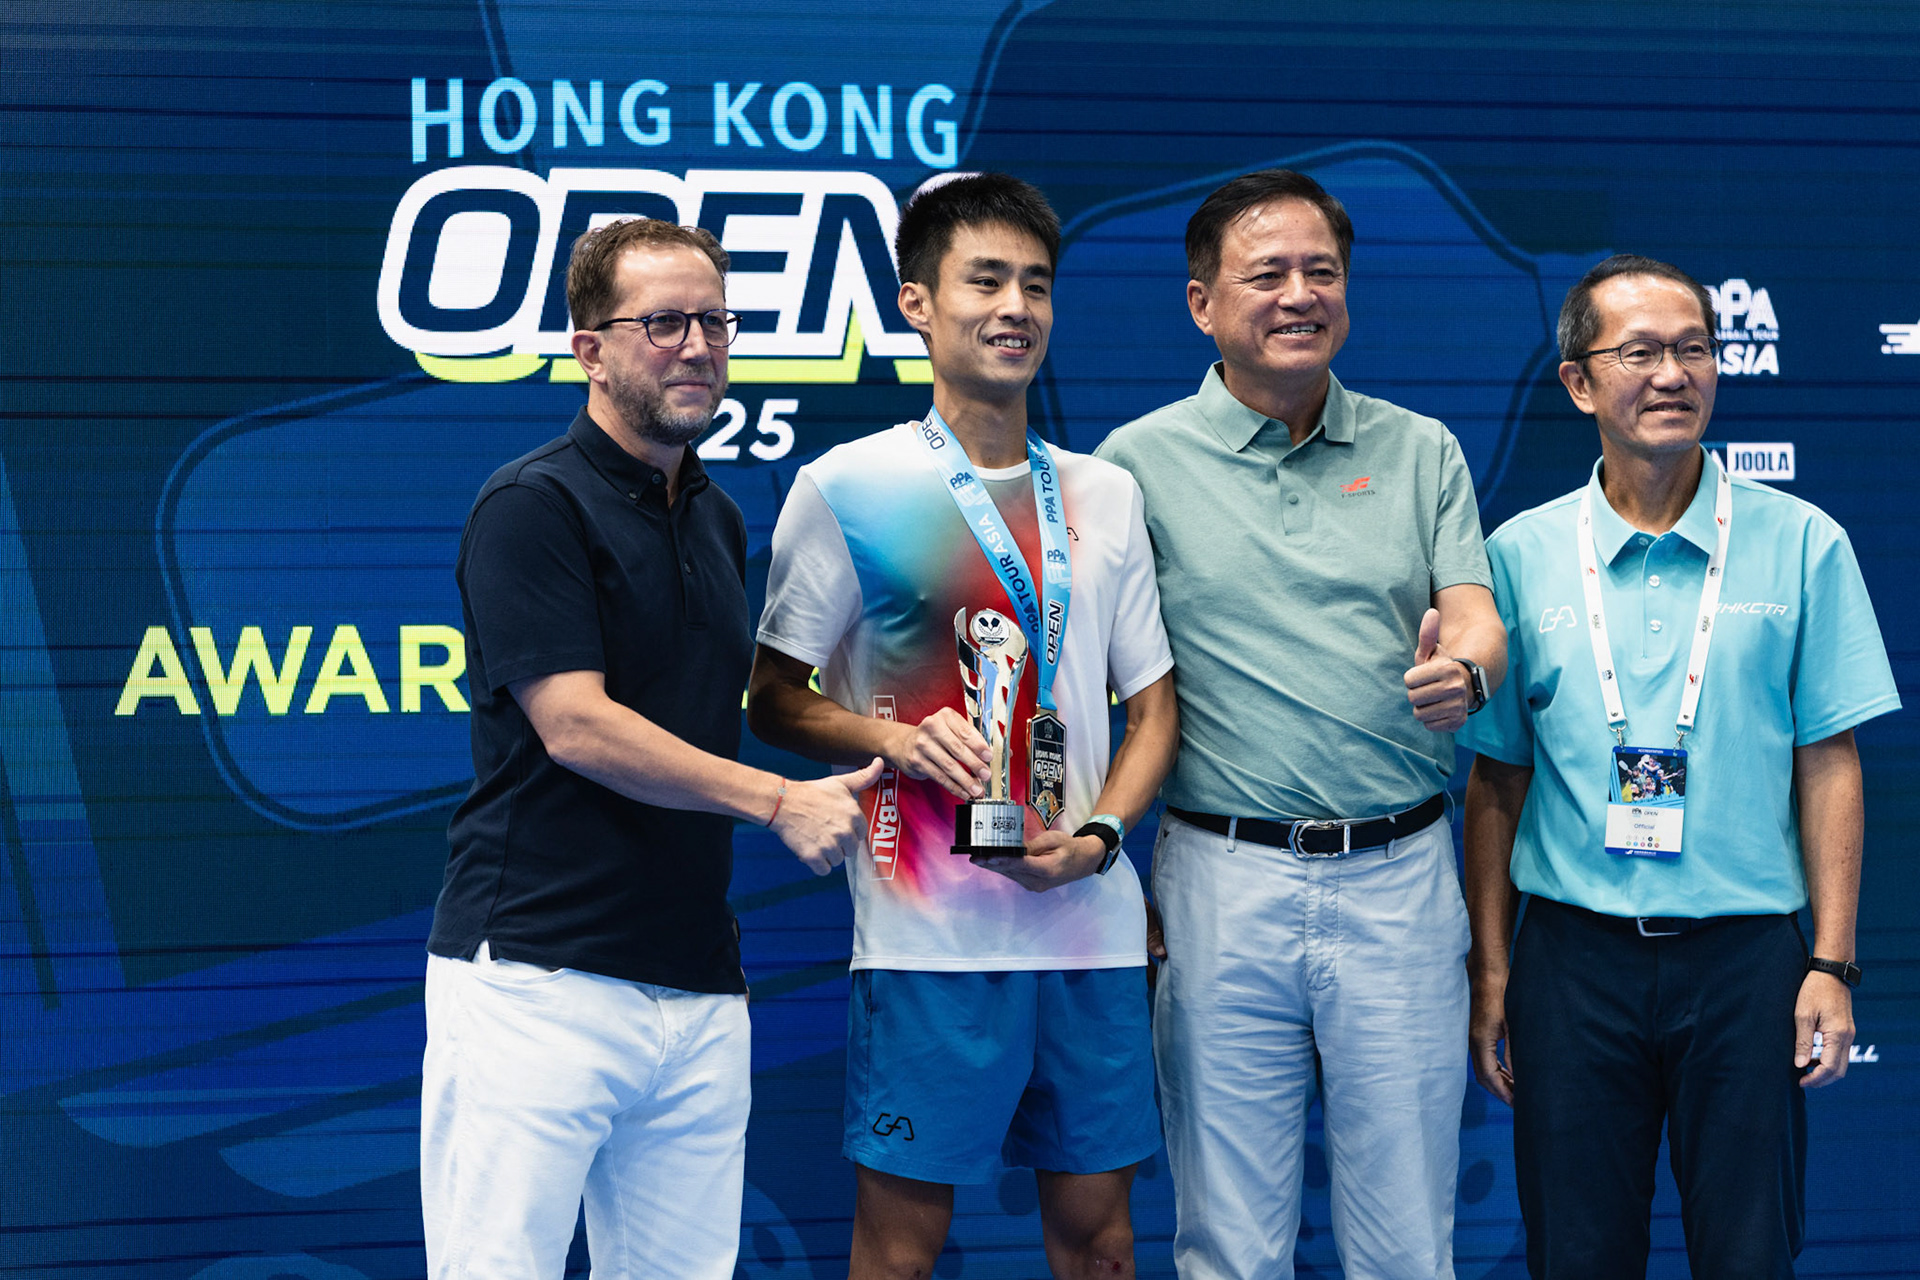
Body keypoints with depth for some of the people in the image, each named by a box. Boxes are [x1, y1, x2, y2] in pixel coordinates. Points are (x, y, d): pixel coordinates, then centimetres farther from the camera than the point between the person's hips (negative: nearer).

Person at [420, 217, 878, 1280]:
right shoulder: (534, 504, -6)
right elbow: (576, 725, -14)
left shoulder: (717, 520, 18)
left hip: (696, 983, 7)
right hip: (539, 978, -7)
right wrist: (779, 802, -12)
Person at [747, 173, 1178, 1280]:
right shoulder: (848, 489, 0)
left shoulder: (1106, 494, 13)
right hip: (929, 930, -4)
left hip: (1092, 923, 4)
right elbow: (775, 699, 3)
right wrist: (893, 736, -16)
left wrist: (1098, 835, -2)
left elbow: (1153, 709, 16)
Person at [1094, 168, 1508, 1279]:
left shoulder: (1420, 450, 10)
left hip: (1401, 882, 2)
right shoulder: (1139, 460, 3)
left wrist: (1462, 668, -23)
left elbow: (1475, 616, 1)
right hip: (1224, 882, -1)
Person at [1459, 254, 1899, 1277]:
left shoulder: (1800, 545, 1)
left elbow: (1828, 766, 2)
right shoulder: (1520, 556, 4)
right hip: (1574, 955, 1)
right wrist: (1491, 969, 3)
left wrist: (1832, 964, -3)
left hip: (1746, 959, -1)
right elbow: (1496, 780, 7)